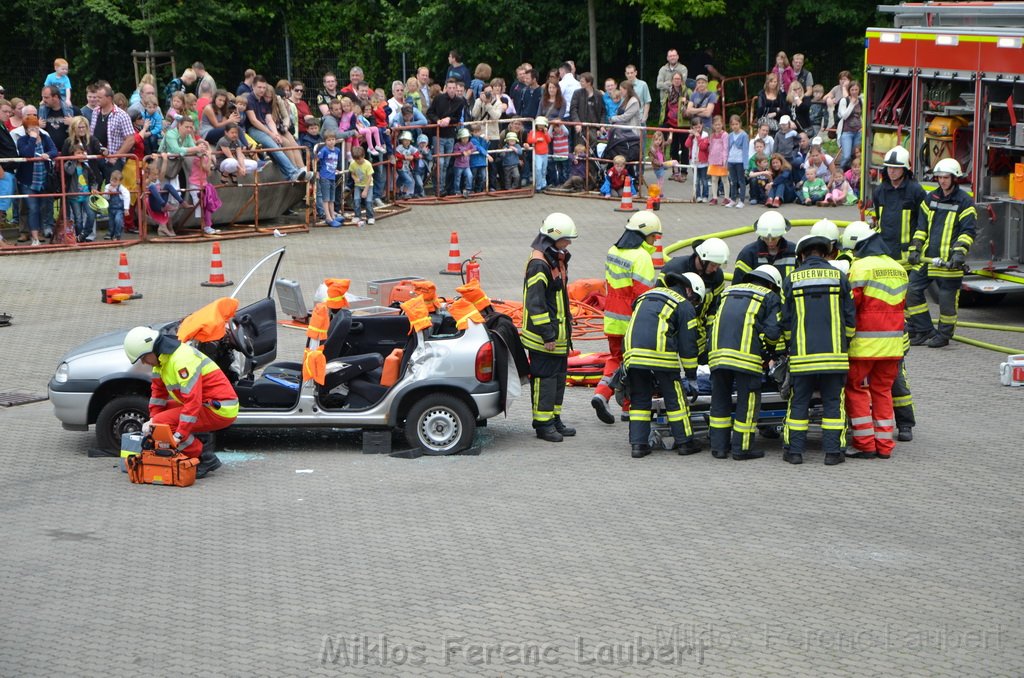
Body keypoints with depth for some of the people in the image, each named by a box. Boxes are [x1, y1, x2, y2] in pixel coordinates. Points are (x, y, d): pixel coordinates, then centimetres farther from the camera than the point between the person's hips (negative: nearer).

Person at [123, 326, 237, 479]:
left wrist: (180, 435, -27)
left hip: (220, 410, -10)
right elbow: (158, 391, 17)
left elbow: (193, 401, -27)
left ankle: (204, 459, -11)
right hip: (206, 405, 10)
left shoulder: (182, 360, -23)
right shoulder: (162, 358, 8)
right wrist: (152, 419, 4)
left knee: (161, 423, -17)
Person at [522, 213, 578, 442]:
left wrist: (567, 319, 24)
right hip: (544, 337, -10)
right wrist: (547, 334, -22)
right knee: (545, 377, -4)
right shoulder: (538, 264, -20)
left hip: (559, 333, 10)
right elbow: (535, 303, -22)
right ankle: (543, 424, 3)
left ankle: (554, 419, 25)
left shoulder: (557, 259, 13)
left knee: (559, 375, 16)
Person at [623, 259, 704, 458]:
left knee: (639, 399, 13)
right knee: (675, 398, 8)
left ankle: (638, 444, 8)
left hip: (631, 352, 5)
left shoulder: (646, 296, 29)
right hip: (661, 353, -5)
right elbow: (688, 346, 8)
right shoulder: (685, 307, 11)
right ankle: (684, 442, 14)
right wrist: (692, 379, 14)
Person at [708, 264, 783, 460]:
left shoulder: (730, 292, 29)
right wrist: (769, 349, 20)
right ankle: (741, 448, 5)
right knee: (748, 400, 4)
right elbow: (773, 331, 1)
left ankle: (719, 446, 15)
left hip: (718, 350, 5)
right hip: (746, 354, -5)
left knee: (720, 399, 13)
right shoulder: (770, 297, 12)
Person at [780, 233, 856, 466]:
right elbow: (850, 317, 6)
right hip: (834, 352, 0)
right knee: (833, 402, 6)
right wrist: (845, 344, 19)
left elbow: (786, 320, 8)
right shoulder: (838, 276, 4)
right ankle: (832, 452, 3)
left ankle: (795, 451, 6)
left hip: (802, 353, 0)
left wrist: (789, 346, 22)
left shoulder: (791, 279, 4)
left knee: (799, 402, 7)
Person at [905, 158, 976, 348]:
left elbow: (967, 231, -6)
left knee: (947, 298, -1)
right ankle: (925, 331, 10)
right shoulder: (930, 199, 13)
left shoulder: (964, 201, -3)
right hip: (926, 257, 6)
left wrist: (959, 252, -19)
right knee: (913, 291, 1)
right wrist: (914, 248, 8)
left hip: (948, 260, -6)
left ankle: (944, 335, 14)